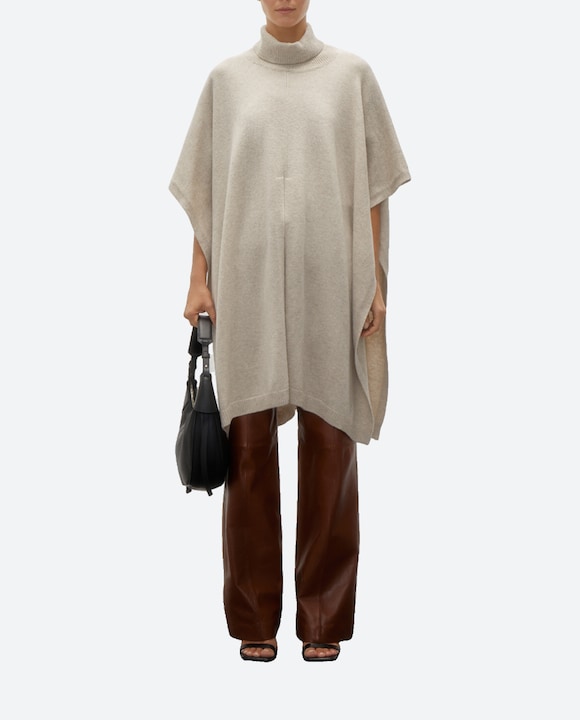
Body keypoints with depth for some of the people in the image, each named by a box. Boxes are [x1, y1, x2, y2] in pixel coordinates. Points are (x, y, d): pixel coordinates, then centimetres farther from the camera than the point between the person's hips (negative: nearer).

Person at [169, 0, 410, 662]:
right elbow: (206, 189, 10)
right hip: (248, 283, 1)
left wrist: (377, 279, -2)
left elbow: (374, 186, 5)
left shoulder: (350, 74, 6)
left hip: (329, 283, -1)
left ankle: (324, 619, 10)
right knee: (250, 443, 1)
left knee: (328, 440, 0)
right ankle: (255, 618, 12)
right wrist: (198, 278, 2)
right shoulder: (227, 79, 9)